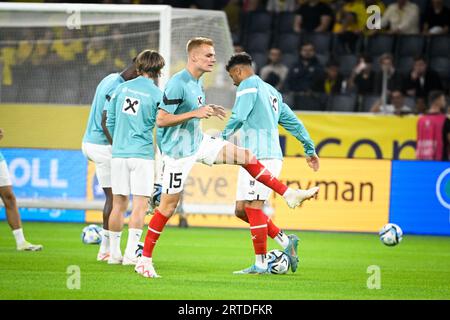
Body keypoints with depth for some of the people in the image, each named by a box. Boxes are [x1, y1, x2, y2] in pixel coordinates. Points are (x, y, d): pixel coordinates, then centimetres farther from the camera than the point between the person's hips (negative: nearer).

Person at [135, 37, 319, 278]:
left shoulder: (197, 82, 7)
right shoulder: (177, 84, -22)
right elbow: (161, 120, -25)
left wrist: (206, 111, 10)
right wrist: (195, 113, -28)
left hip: (199, 143, 9)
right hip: (178, 151, -8)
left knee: (247, 157, 5)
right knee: (168, 206, -5)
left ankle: (289, 195, 13)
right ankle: (144, 259, 3)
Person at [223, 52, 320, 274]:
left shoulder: (248, 85, -2)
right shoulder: (272, 91, 25)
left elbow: (238, 117, -14)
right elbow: (293, 122, 28)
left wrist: (222, 138, -3)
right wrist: (310, 150, 31)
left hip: (259, 155, -9)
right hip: (272, 155, 9)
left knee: (253, 206, -9)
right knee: (241, 209, 9)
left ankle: (261, 264, -11)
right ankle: (285, 241, 5)